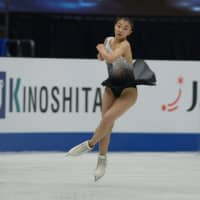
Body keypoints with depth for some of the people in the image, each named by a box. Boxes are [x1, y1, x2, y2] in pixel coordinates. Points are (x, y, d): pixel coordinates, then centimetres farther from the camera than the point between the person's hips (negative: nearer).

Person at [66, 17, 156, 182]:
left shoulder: (125, 45, -18)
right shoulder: (108, 40, 3)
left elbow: (110, 58, -35)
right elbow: (101, 58, 24)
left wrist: (102, 49, -15)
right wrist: (100, 52, 1)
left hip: (128, 89, -6)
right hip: (111, 86, 6)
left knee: (108, 117, -22)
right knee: (107, 124, -2)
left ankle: (89, 145, -5)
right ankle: (102, 160, 6)